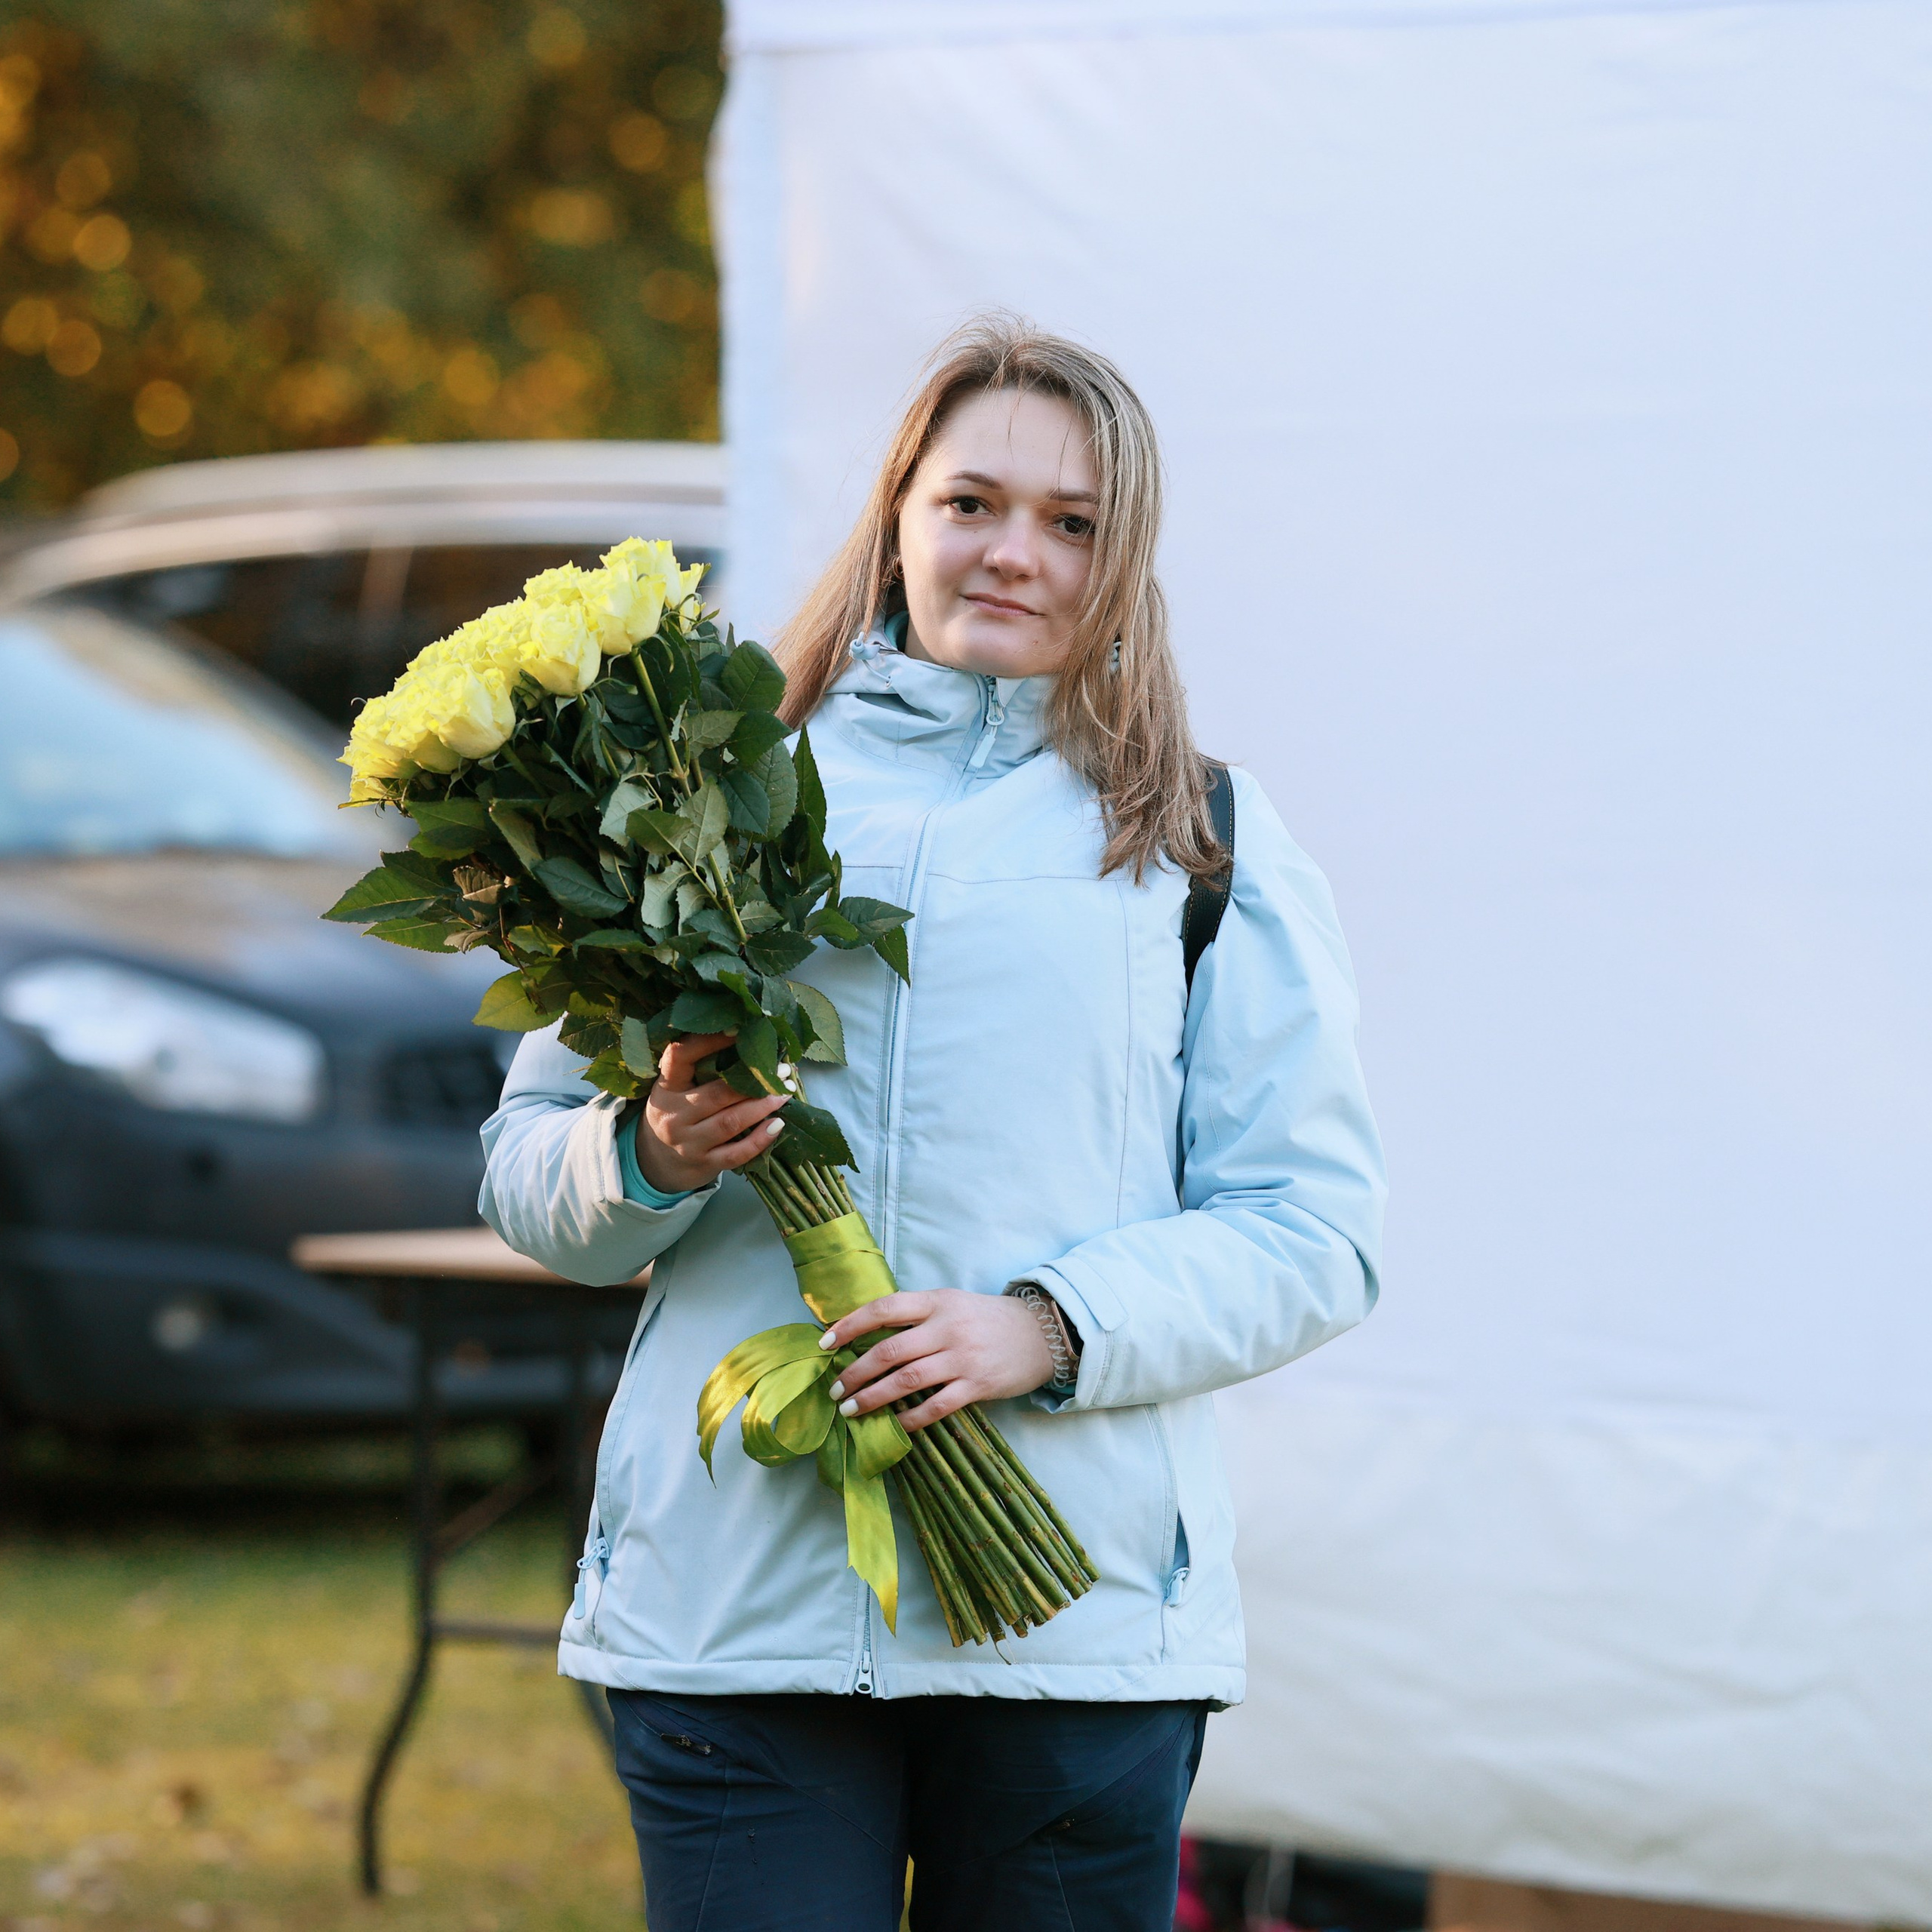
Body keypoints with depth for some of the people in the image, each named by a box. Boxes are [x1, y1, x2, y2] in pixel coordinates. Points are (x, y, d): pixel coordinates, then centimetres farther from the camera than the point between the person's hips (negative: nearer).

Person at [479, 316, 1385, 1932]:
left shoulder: (1210, 844, 9)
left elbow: (1316, 1233, 3)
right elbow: (530, 1168, 14)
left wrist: (1050, 1329, -13)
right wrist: (649, 1157, -9)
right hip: (731, 1604, 0)